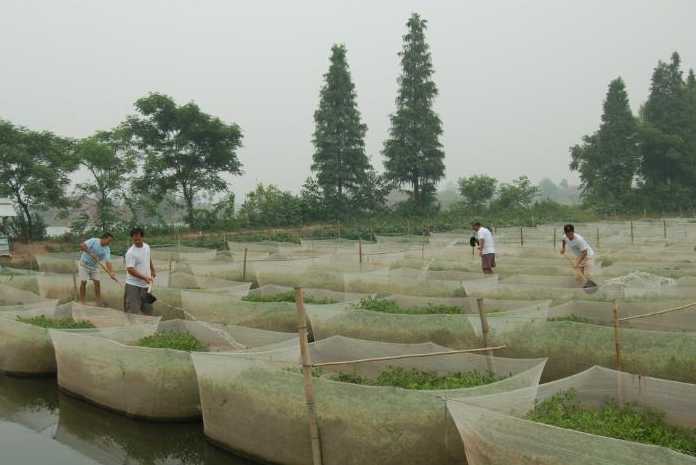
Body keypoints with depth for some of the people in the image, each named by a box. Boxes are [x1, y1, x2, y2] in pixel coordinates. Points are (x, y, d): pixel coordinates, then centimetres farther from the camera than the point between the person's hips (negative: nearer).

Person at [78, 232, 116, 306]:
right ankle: (81, 302, 4)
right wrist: (91, 253, -35)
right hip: (84, 264, -4)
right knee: (83, 282, -4)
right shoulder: (93, 241, -21)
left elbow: (108, 261, -21)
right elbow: (81, 246, -31)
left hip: (94, 266, 4)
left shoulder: (107, 249, -12)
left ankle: (99, 302, 6)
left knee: (97, 282, -1)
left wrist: (111, 273, -35)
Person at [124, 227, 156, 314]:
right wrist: (145, 277, -34)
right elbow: (130, 269, -26)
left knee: (147, 309, 16)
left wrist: (153, 270, 27)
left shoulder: (147, 247, 4)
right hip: (133, 286, -7)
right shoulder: (131, 252, -20)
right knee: (132, 311, -8)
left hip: (145, 285, 7)